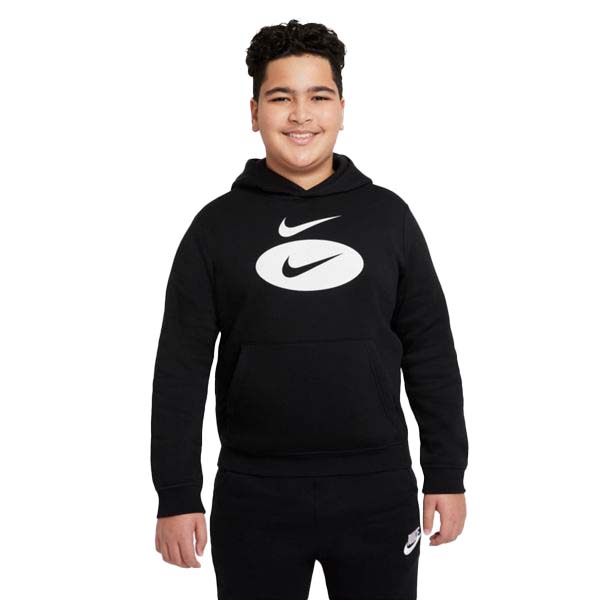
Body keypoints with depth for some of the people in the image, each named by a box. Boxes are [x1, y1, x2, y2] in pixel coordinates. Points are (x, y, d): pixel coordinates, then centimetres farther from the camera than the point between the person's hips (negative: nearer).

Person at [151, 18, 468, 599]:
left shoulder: (387, 215, 4)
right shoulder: (218, 225, 2)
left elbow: (431, 354, 6)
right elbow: (181, 368, 1)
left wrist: (447, 474, 3)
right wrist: (176, 496, -3)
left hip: (378, 494, 1)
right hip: (254, 499, -1)